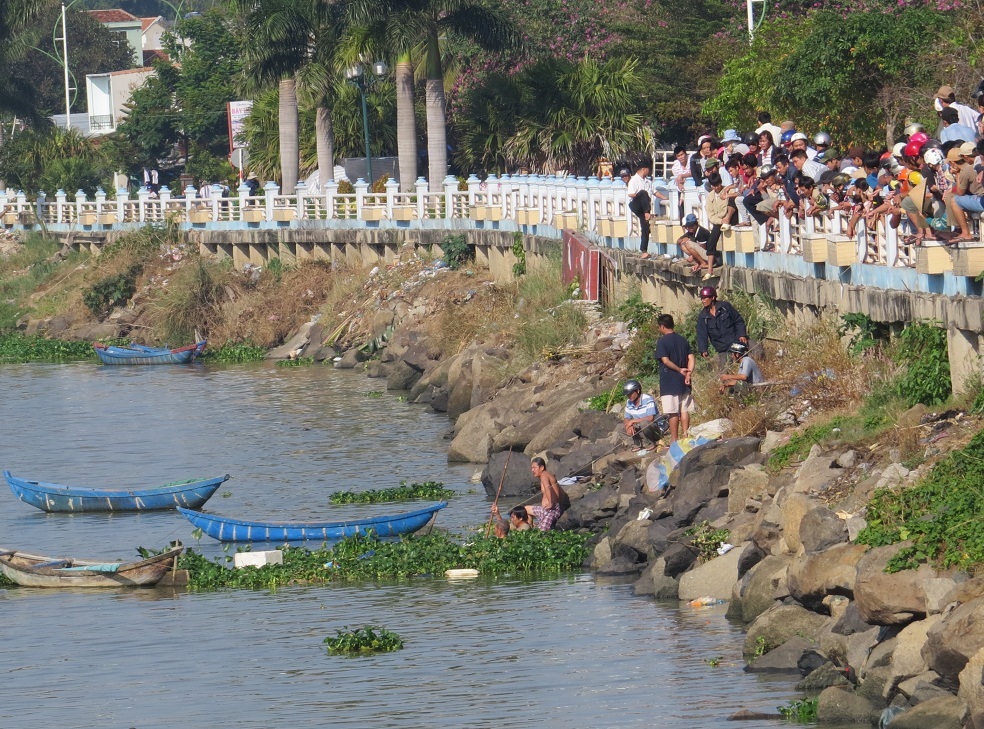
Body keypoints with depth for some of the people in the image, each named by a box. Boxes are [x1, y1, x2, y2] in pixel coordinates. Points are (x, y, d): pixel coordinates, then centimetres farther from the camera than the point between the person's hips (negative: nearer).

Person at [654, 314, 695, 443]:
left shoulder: (662, 342, -8)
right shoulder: (683, 340, 10)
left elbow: (665, 360, -17)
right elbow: (691, 358, 2)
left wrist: (680, 370, -14)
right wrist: (688, 373, -7)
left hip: (669, 382, -6)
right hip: (683, 382, 6)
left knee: (673, 412, -3)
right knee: (684, 410, 9)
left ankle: (674, 439, -1)